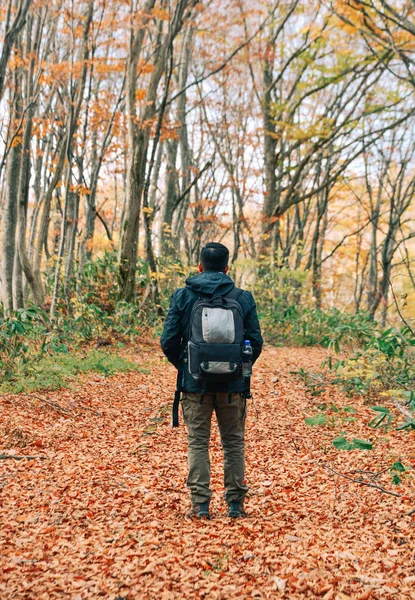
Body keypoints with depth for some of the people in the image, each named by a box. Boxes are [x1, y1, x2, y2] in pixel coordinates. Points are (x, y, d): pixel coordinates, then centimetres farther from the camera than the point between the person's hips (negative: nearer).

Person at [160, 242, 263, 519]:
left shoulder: (183, 296, -2)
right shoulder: (244, 298, -1)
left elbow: (168, 341, -4)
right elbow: (256, 341, -1)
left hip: (195, 383, -1)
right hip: (233, 384, 1)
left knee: (198, 443, 9)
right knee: (234, 443, 13)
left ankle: (200, 505, 8)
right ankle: (236, 503, 17)